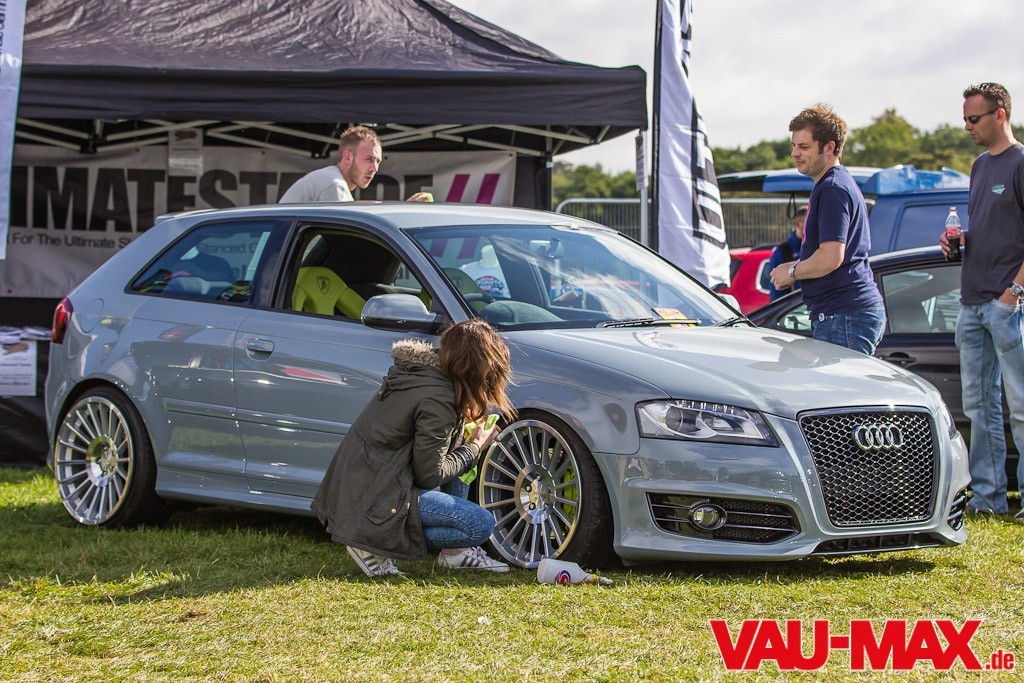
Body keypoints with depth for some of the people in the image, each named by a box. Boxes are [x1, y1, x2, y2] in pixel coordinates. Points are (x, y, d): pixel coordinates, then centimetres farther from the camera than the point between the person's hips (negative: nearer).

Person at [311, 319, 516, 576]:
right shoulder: (437, 401, -21)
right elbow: (429, 475, -15)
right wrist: (474, 447, -1)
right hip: (373, 501, -10)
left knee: (457, 448, 19)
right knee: (481, 525, -12)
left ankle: (455, 551, 14)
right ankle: (375, 544, -7)